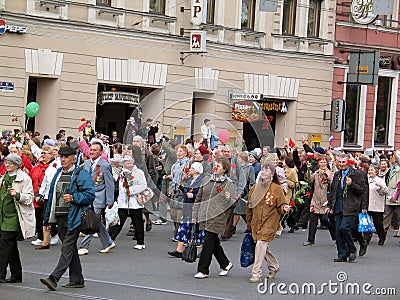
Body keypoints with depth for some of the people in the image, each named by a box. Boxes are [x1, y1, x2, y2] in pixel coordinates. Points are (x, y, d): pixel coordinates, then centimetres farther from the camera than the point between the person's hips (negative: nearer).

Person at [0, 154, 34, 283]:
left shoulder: (24, 178, -6)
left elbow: (29, 197, -11)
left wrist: (17, 195, -27)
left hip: (14, 216, -8)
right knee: (11, 246, 10)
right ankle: (16, 275, 15)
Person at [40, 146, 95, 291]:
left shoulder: (81, 174, -4)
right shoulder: (58, 174, 17)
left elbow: (90, 194, -11)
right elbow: (51, 196, 20)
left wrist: (73, 198, -21)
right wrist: (47, 219, 19)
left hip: (73, 218, -8)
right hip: (60, 217, 8)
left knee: (67, 248, -12)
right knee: (71, 248, 12)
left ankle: (54, 278, -19)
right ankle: (77, 280, 18)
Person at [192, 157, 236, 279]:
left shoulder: (228, 183, -2)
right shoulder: (206, 180, 11)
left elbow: (235, 201, -4)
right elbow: (199, 197, 17)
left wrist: (229, 198, -26)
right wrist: (195, 214, 14)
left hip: (217, 217, -5)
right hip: (205, 216, 5)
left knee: (208, 242, -8)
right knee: (214, 242, 12)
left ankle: (203, 270, -2)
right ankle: (225, 264, 29)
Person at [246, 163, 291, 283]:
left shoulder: (276, 188, -4)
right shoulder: (255, 188, 8)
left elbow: (281, 205, -1)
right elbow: (249, 206, 16)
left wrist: (284, 208, -25)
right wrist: (249, 223, 18)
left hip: (269, 222, -5)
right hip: (256, 222, 5)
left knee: (261, 244, -16)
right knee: (264, 247, 12)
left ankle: (257, 273, -13)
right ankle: (274, 266, 35)